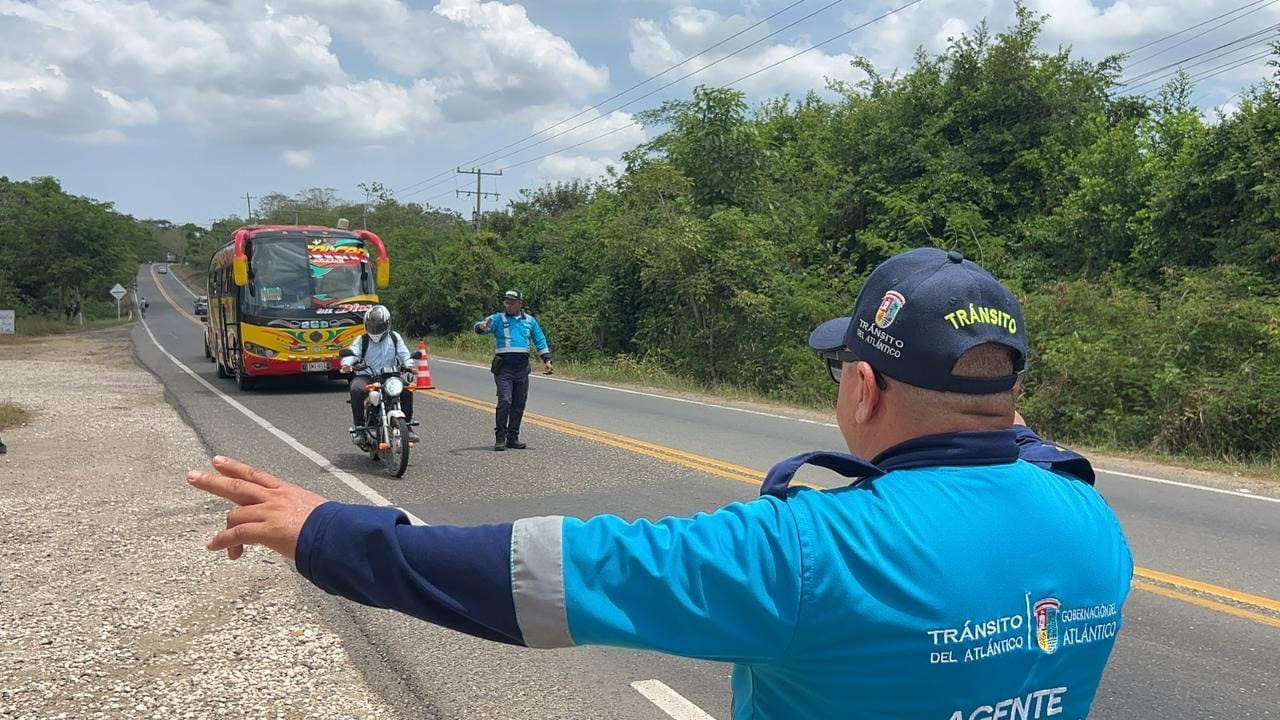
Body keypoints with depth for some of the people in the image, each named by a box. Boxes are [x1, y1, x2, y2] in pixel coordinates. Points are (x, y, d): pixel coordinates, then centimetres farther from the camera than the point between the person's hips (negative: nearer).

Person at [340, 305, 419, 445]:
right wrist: (347, 364, -31)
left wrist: (409, 365, -17)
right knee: (356, 389, -34)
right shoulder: (362, 340, 6)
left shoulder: (394, 337, 10)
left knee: (406, 388, -24)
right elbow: (352, 352, -8)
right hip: (366, 376, -1)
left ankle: (407, 424, -8)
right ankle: (358, 425, -18)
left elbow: (404, 353, 5)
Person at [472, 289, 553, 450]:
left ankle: (513, 437, 15)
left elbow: (540, 341, 17)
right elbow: (478, 327, -12)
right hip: (503, 367, -4)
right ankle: (500, 438, -7)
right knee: (505, 401, -14)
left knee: (519, 404, 6)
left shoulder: (530, 321, 12)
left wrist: (547, 360, 8)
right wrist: (482, 327, -36)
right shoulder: (498, 318, 2)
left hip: (522, 368, 4)